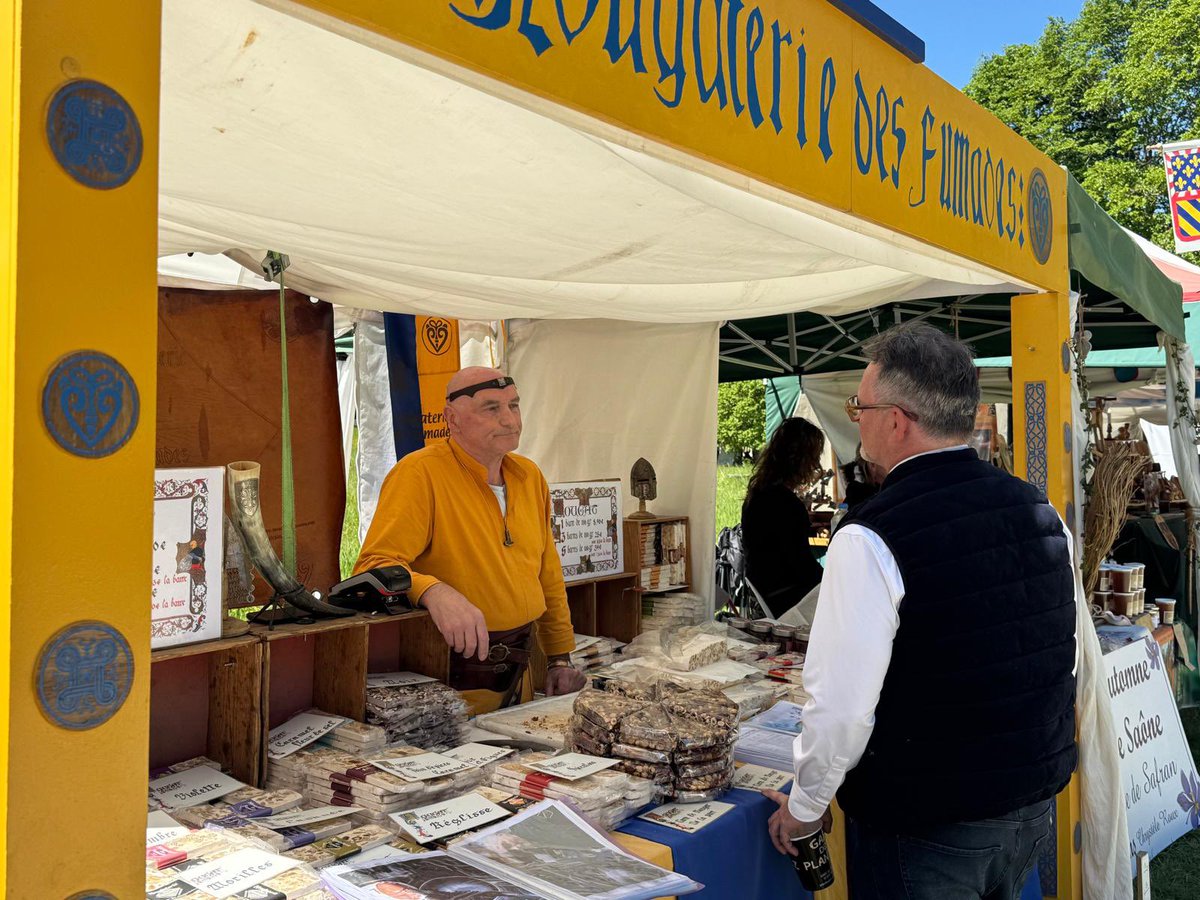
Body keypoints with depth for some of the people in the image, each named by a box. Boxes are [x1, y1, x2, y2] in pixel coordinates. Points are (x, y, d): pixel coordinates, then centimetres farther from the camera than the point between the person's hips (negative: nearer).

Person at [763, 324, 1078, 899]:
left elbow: (841, 706, -24)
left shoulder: (870, 540, -25)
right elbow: (1066, 659, 9)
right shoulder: (1041, 510, -2)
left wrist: (804, 807, -7)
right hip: (1035, 808, 7)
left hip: (921, 831, -7)